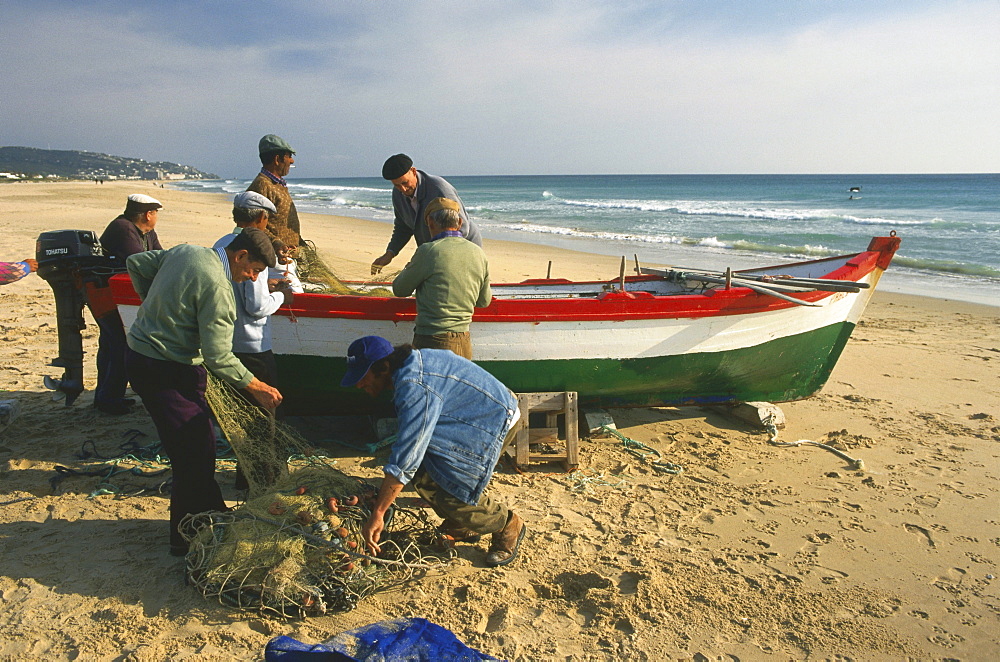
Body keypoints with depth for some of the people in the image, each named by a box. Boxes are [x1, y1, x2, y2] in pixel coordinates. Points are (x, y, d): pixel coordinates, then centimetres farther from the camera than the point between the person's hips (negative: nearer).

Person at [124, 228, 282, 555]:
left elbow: (136, 263, 19)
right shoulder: (217, 287, -22)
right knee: (195, 454, -1)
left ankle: (211, 514, 31)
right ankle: (187, 538, 11)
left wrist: (155, 303, 23)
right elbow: (218, 358, -23)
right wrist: (256, 387, -13)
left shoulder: (185, 251, 4)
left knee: (197, 445, 18)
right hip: (167, 373, -10)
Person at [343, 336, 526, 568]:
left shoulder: (415, 389, -30)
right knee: (423, 476, 0)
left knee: (452, 495, -14)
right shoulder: (410, 364, 0)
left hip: (495, 420, -9)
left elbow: (404, 461, -31)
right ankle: (462, 527, 21)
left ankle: (509, 525, 11)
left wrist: (377, 515, -25)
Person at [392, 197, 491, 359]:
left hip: (432, 342, -5)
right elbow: (484, 302, 18)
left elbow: (400, 290, 3)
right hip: (464, 343, 5)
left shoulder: (429, 251, -10)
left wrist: (408, 269, 24)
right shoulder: (479, 253, 6)